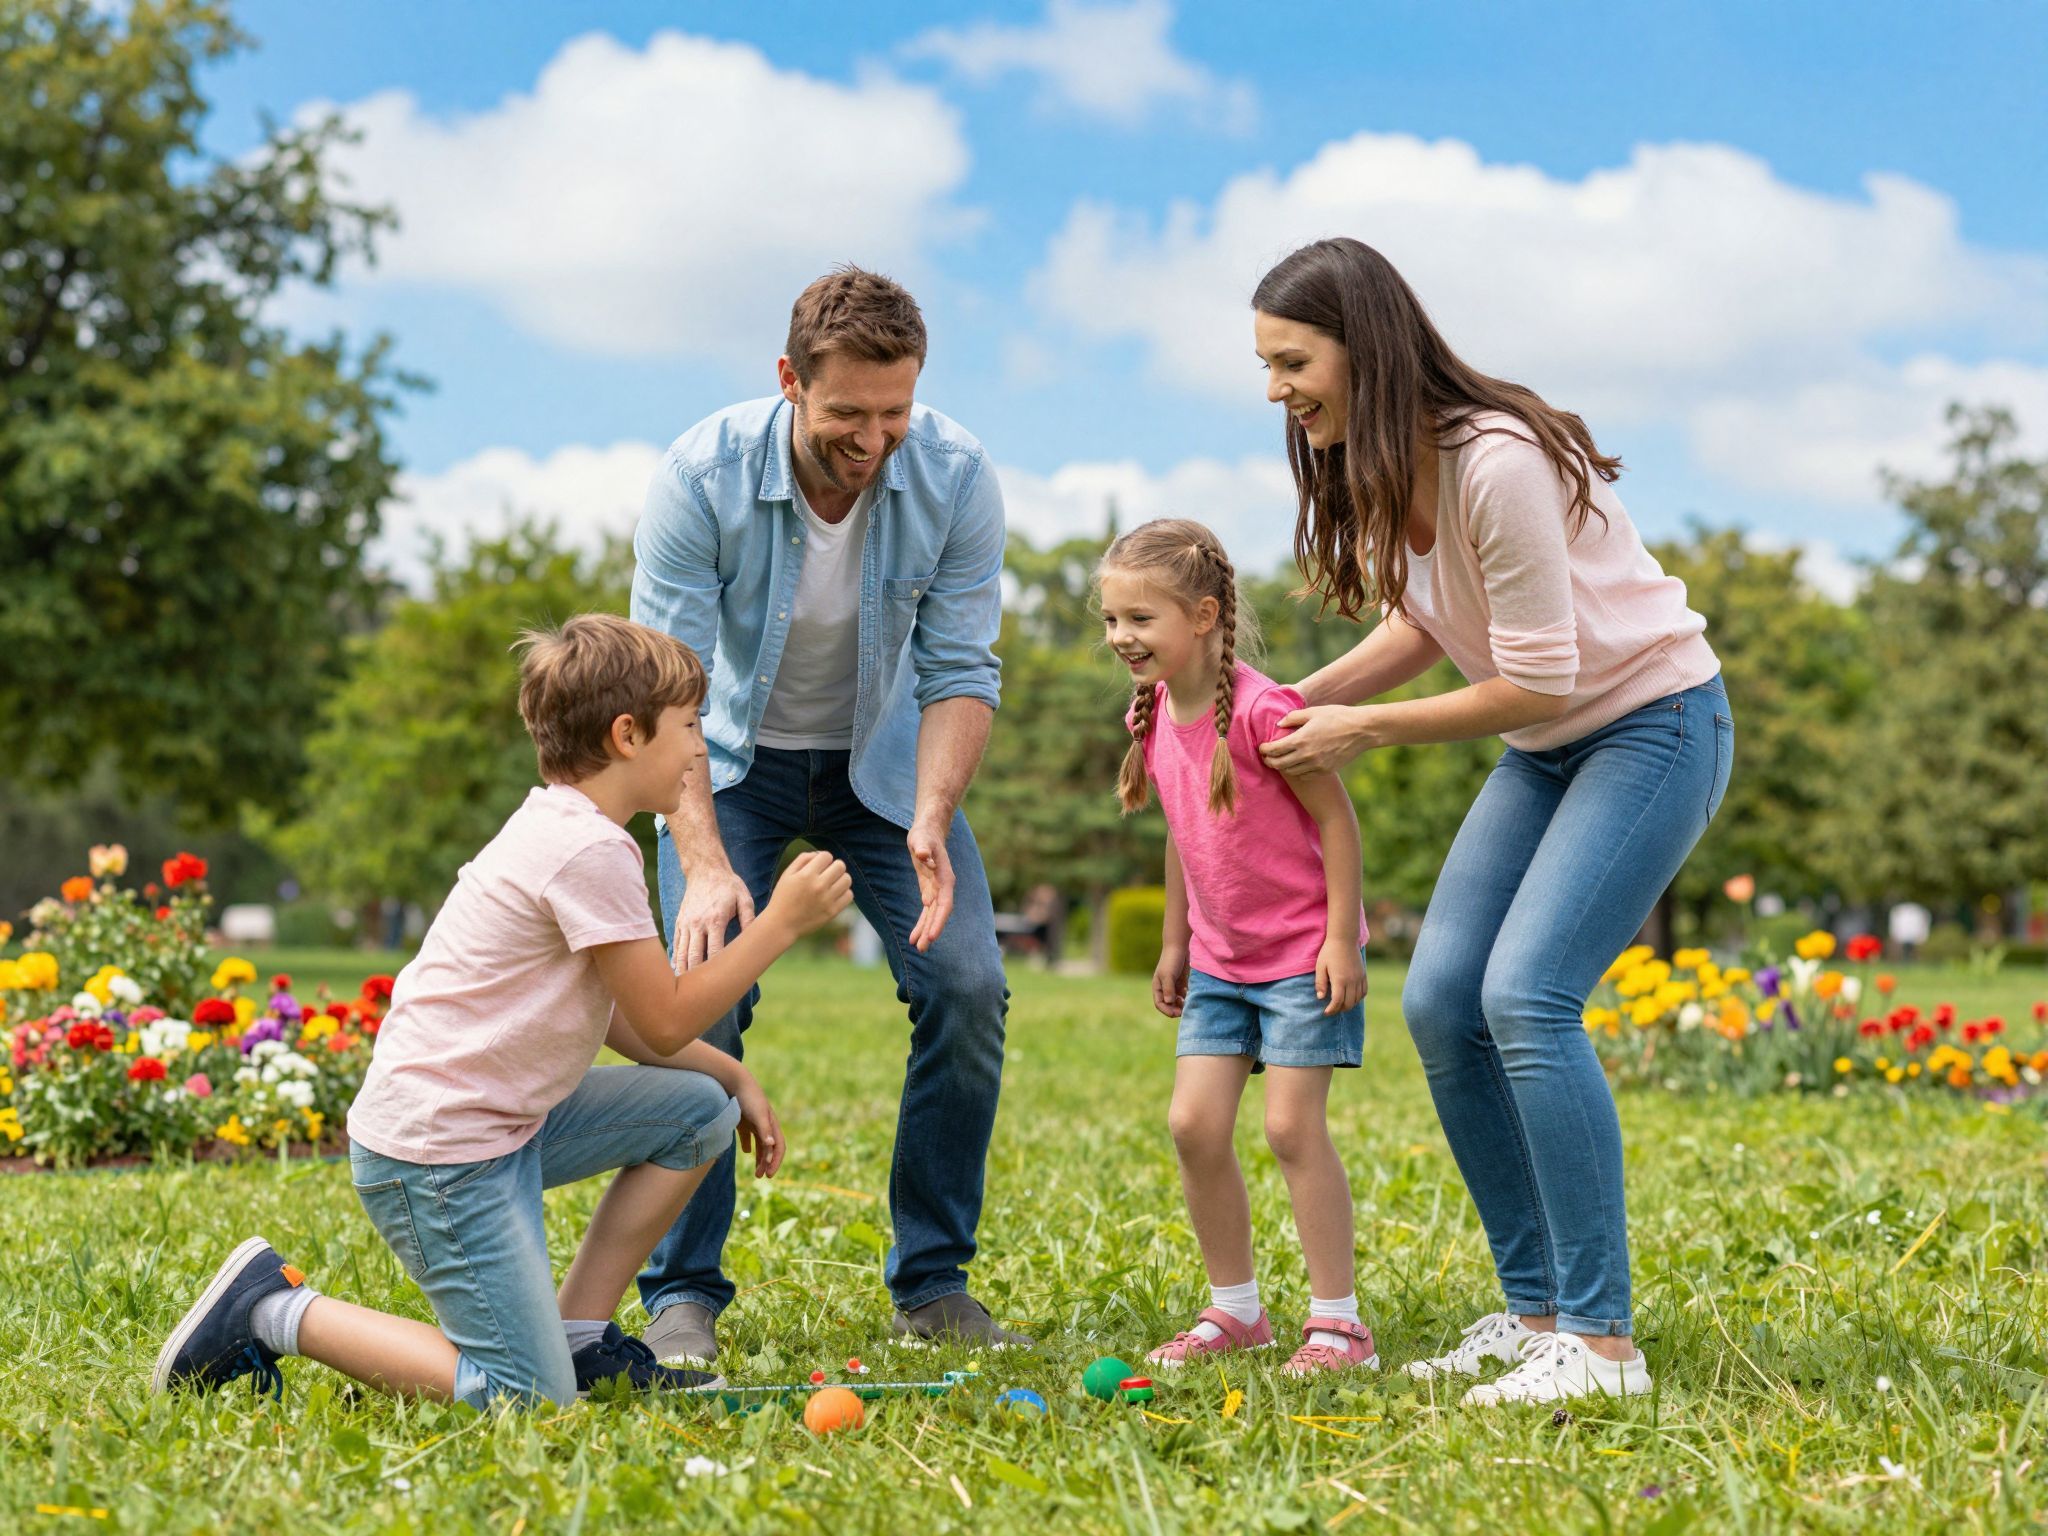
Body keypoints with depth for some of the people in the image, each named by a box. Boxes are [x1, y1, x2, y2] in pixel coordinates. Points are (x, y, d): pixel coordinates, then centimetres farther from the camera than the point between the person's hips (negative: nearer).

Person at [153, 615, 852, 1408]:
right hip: (438, 1155, -10)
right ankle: (278, 1311, -2)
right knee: (529, 1399, -12)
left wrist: (731, 1075, 11)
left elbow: (618, 1013, 18)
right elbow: (663, 1023, -14)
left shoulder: (558, 829, 13)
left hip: (502, 1120, 10)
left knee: (701, 1110, 12)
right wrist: (780, 924, -7)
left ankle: (576, 1334, 14)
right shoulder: (592, 851, -18)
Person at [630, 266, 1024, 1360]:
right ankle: (680, 1293, -4)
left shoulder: (956, 479, -22)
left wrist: (930, 819, -34)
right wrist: (704, 863, -40)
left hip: (886, 757, 2)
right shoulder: (701, 477, -28)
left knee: (967, 987, -11)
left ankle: (933, 1284, 2)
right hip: (733, 760, -2)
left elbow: (960, 672, -17)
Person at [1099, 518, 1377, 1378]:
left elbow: (1336, 820, -17)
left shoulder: (1259, 710, -21)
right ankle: (1235, 1309, 15)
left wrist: (1340, 940, -18)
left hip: (1302, 955, -7)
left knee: (1292, 1125, -8)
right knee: (1193, 1122, 1)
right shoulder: (1155, 715, 2)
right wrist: (1174, 941, 17)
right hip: (1221, 960, 7)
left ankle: (1338, 1320, 3)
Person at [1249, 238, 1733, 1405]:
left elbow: (1535, 685, -24)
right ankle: (1534, 1310, 9)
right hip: (1548, 746, 9)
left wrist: (1366, 730, -16)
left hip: (1655, 726, -9)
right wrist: (1302, 701, -1)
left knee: (1526, 997, -21)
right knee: (1440, 1002, -1)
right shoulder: (1382, 471, -1)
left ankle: (1601, 1340, -13)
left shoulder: (1499, 465, -28)